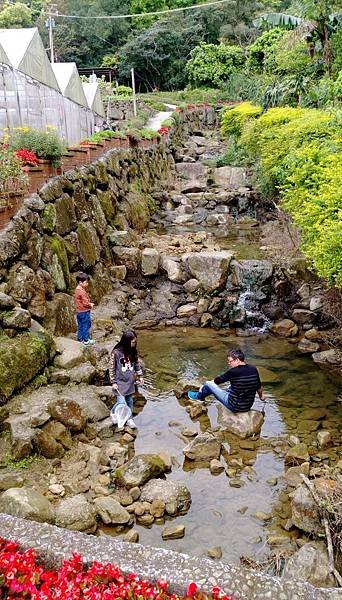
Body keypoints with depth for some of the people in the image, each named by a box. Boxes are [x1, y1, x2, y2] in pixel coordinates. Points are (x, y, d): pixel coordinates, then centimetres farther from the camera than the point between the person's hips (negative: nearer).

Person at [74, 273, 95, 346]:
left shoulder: (77, 290, 8)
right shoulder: (82, 291, -22)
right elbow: (85, 302, -23)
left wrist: (89, 303, 13)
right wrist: (90, 305, -4)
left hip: (78, 311, 9)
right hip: (84, 311, -9)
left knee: (80, 326, 16)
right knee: (86, 326, 0)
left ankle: (80, 339, 23)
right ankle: (86, 340, 6)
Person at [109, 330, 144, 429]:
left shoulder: (133, 351, -3)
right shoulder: (116, 352, -18)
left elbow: (137, 364, 12)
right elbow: (112, 368, -10)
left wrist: (140, 376, 11)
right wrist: (113, 382, -9)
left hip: (130, 381, 5)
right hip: (120, 382, -5)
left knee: (130, 401, 13)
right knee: (121, 402, -9)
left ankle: (129, 418, 32)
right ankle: (113, 413, 22)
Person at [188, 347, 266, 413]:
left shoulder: (233, 372, -22)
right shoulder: (254, 370, -7)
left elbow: (219, 380, -5)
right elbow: (259, 387, 8)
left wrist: (204, 386, 14)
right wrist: (261, 395, 31)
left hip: (235, 407, -6)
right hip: (248, 406, 6)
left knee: (208, 384, 6)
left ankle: (198, 396, 37)